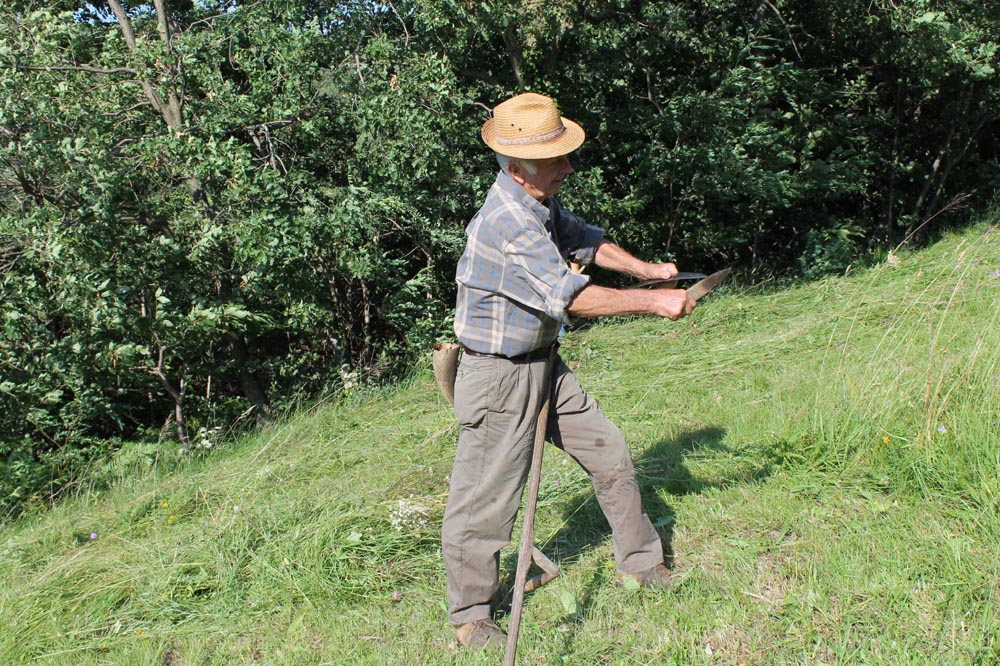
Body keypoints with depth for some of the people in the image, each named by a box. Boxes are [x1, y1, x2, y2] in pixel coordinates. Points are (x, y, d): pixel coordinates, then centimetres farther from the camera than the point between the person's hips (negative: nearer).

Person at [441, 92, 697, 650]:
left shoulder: (541, 203, 4)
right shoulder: (508, 226, -27)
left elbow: (586, 241, 19)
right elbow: (574, 297, -28)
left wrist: (646, 269, 7)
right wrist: (653, 303, -21)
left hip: (544, 364, 10)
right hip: (499, 377, -9)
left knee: (611, 455, 14)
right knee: (487, 498, 2)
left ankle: (639, 563, 33)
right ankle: (471, 615, 22)